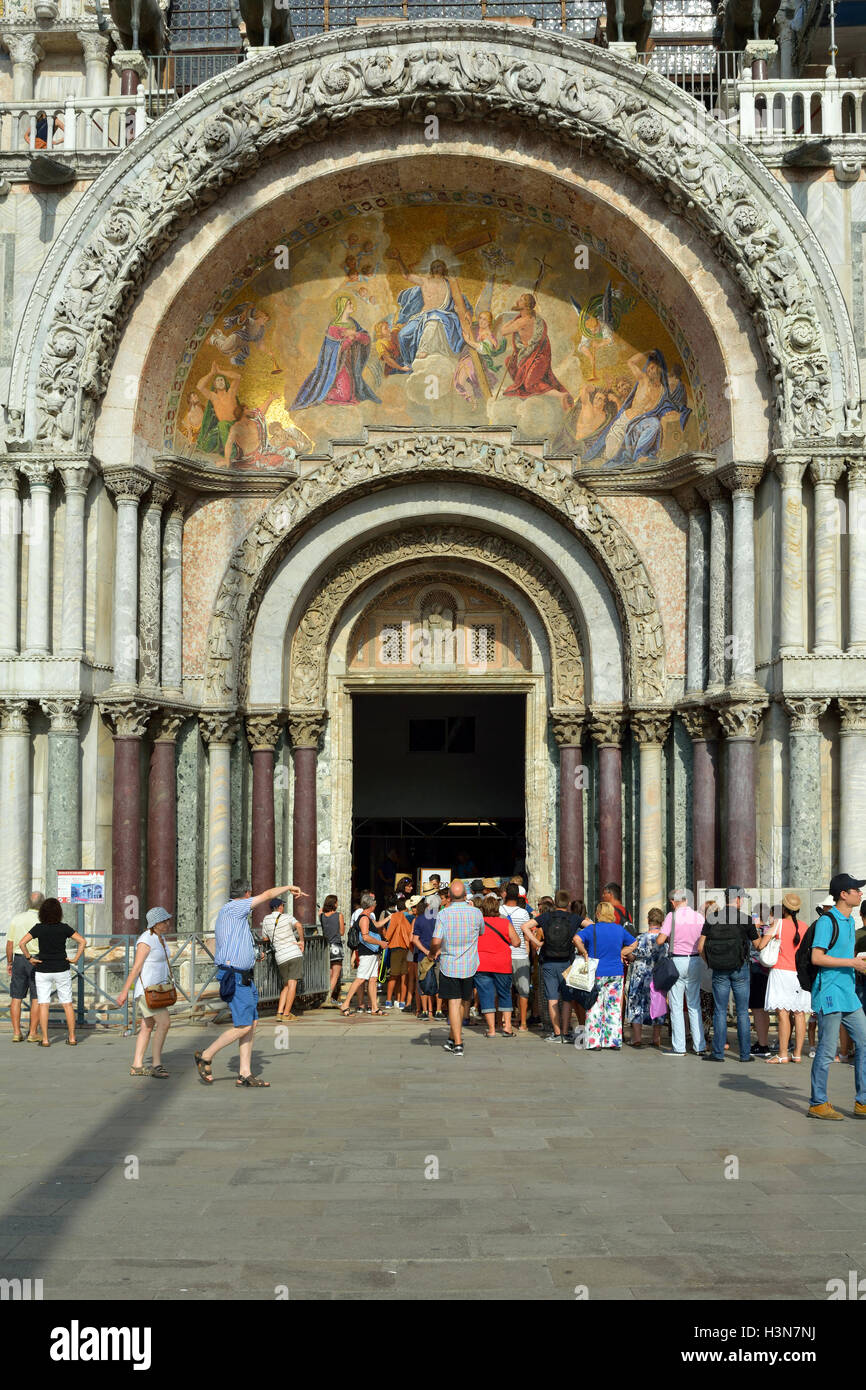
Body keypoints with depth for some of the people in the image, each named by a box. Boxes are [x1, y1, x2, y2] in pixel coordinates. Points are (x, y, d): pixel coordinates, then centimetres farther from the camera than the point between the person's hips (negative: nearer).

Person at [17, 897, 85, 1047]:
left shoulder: (38, 928, -8)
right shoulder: (64, 928, -5)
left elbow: (21, 943, -15)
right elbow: (82, 941, -7)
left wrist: (29, 958, -5)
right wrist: (76, 959, -1)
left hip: (43, 971, -1)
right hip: (62, 970, 1)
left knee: (43, 1005, 4)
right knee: (67, 1004, 8)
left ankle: (45, 1039, 0)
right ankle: (72, 1038, 10)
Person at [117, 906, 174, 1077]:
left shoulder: (160, 938, 12)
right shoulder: (146, 941, -17)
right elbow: (136, 967, -18)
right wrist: (125, 991, -17)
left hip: (157, 987, 10)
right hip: (146, 987, -10)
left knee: (147, 1027, 11)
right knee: (164, 1023, -17)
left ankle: (137, 1066, 17)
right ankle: (156, 1065, -16)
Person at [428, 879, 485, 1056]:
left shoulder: (444, 913, -11)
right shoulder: (476, 913, -5)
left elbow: (436, 941, -16)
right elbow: (482, 933, 14)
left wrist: (432, 953, 6)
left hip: (448, 965, -2)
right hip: (469, 965, 2)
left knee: (454, 1003, 0)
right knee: (463, 1002, 16)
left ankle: (458, 1044, -4)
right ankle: (453, 1038, 24)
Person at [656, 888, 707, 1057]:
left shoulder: (672, 916, -8)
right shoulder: (699, 917, 2)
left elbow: (660, 940, -11)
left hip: (677, 960, -4)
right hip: (695, 961, 4)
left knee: (676, 1006, 1)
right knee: (695, 1005, 11)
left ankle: (679, 1047, 0)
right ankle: (700, 1045, 10)